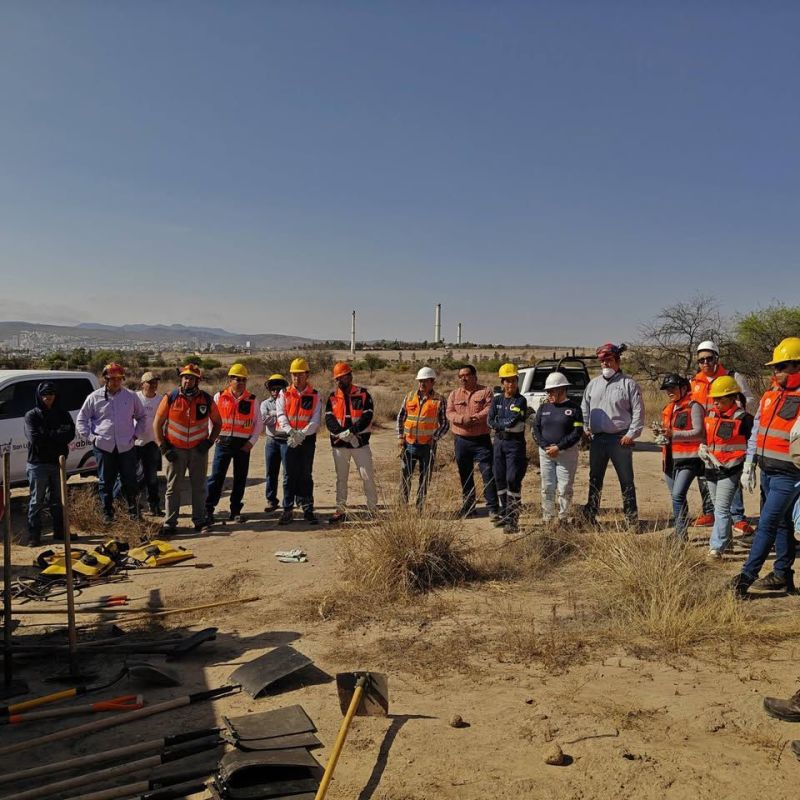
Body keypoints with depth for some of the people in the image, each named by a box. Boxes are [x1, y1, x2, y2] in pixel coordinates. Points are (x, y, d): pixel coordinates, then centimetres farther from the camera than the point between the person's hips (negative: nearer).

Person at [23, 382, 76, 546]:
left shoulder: (63, 414, 6)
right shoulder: (32, 415, -2)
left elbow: (70, 434, -8)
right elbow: (35, 438, -15)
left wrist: (47, 436, -14)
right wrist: (57, 436, -10)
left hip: (58, 462, 3)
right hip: (38, 463, -3)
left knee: (58, 499, 12)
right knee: (36, 500, 1)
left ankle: (60, 531, 21)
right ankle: (33, 535, 6)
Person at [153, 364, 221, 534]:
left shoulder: (206, 400, -2)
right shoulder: (170, 398, -5)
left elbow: (217, 423, 10)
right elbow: (157, 424, 1)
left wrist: (209, 442, -2)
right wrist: (163, 447, -5)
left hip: (199, 449, 1)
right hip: (175, 450, -1)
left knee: (199, 487, 8)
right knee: (173, 488, 2)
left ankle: (199, 520, 19)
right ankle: (170, 523, 8)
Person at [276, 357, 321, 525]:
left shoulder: (314, 395, 3)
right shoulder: (284, 394, 5)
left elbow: (316, 419, -5)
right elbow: (281, 415, -5)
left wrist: (302, 434, -19)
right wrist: (290, 431, -22)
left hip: (307, 439, 0)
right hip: (288, 439, 0)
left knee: (306, 475, 5)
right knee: (290, 475, 2)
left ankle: (308, 510, 12)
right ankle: (287, 510, 8)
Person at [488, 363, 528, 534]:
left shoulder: (520, 401, -7)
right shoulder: (497, 399, 9)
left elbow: (513, 422, -18)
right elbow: (490, 421, -1)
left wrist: (499, 423, -4)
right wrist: (507, 425, -11)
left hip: (515, 443, -6)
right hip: (499, 442, 6)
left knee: (513, 480, -10)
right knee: (500, 479, 12)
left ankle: (513, 520, -8)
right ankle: (504, 514, 26)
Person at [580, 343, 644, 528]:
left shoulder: (629, 384, -2)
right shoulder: (593, 383, 13)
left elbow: (638, 412, -5)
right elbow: (584, 407, 20)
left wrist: (632, 434, -11)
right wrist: (585, 428, 9)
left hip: (620, 439, -5)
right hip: (597, 439, 5)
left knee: (626, 480, 1)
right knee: (595, 479, 12)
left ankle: (632, 518, 8)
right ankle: (590, 515, 20)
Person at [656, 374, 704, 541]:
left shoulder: (693, 407, -7)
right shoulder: (667, 409, 18)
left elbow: (699, 432, -16)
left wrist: (674, 434, -26)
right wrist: (661, 438, 4)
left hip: (688, 459, -8)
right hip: (670, 459, 8)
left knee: (678, 495, -19)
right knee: (675, 497, 13)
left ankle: (681, 533, -12)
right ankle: (679, 532, 24)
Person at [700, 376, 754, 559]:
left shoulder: (743, 419, -9)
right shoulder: (710, 415, 9)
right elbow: (704, 438, 21)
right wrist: (703, 450, 2)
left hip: (731, 471, -7)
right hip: (711, 469, 7)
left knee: (721, 509, -11)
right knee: (719, 508, 18)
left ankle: (716, 547, -11)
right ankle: (726, 539, 34)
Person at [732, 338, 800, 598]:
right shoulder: (770, 395, 9)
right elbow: (756, 431, 15)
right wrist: (749, 464, 14)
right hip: (767, 471, 8)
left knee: (767, 524, -7)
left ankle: (746, 576, -2)